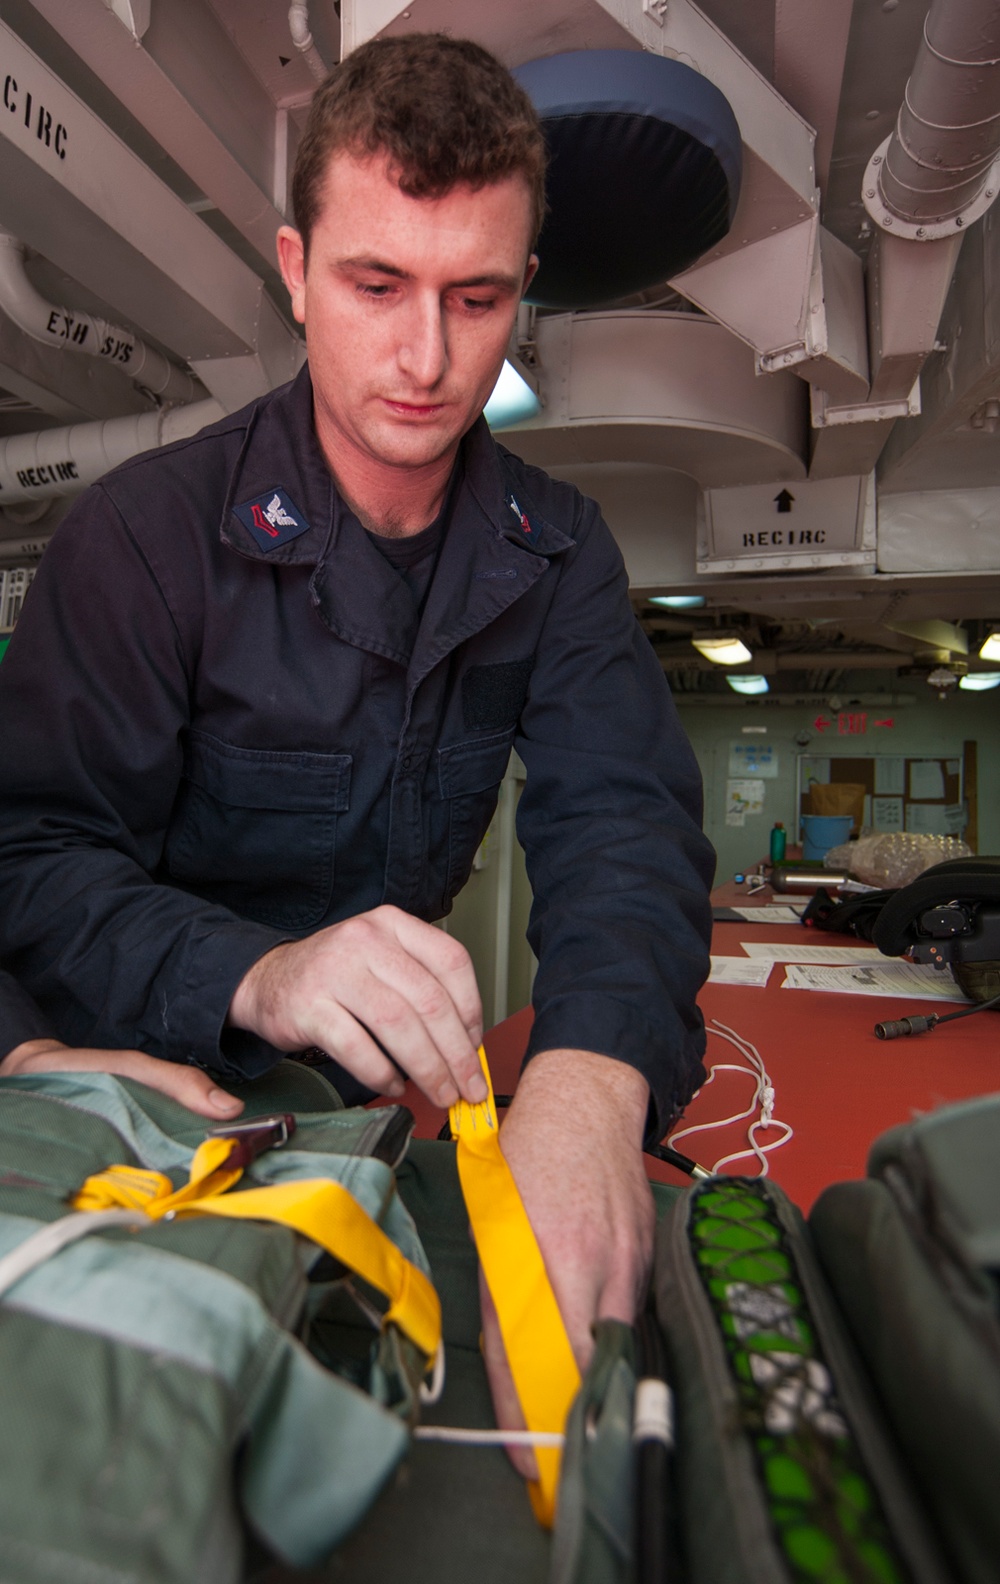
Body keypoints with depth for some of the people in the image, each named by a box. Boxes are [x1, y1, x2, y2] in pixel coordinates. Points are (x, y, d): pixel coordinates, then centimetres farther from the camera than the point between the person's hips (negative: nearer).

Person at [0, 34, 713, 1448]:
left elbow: (624, 812, -16)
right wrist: (251, 978, -37)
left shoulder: (557, 551, -3)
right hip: (156, 1076, -2)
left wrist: (590, 1075, -36)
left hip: (396, 1085, 3)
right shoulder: (150, 533, -12)